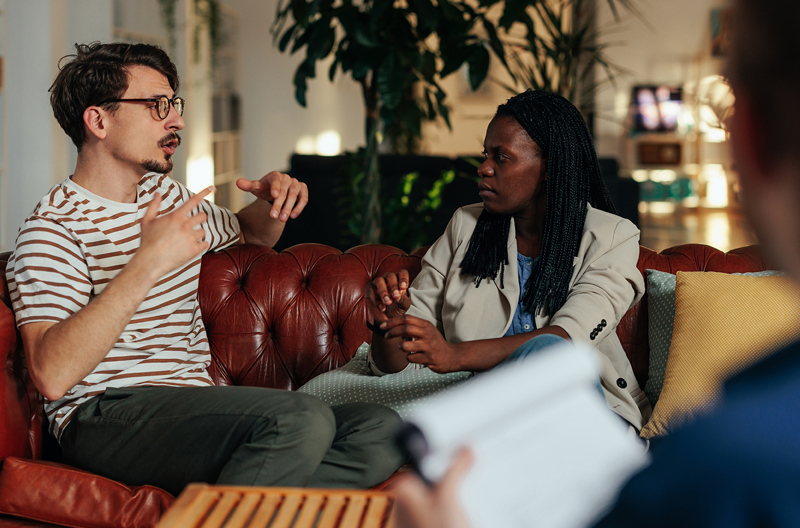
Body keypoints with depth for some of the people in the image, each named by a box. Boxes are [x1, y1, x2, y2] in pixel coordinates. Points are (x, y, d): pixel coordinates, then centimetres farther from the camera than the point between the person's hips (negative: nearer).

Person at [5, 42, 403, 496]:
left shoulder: (170, 197, 20)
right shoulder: (54, 228, -6)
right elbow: (52, 376, -21)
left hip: (194, 402, 8)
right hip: (108, 416, -8)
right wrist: (147, 261, -24)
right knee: (303, 419, -32)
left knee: (381, 431, -14)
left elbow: (249, 232, 40)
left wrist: (274, 200, 14)